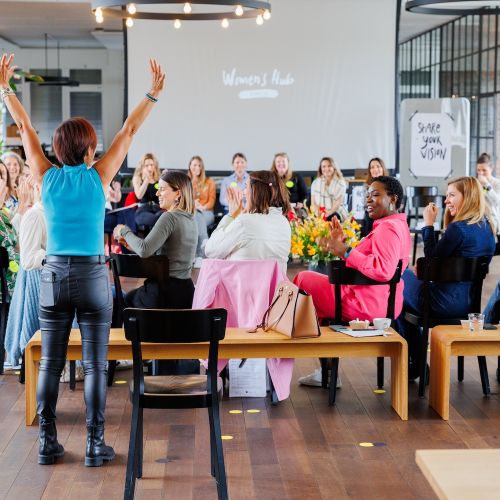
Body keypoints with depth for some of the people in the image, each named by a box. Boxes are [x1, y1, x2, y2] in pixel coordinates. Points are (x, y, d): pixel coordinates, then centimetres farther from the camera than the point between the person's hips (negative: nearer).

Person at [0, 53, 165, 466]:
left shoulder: (46, 178, 0)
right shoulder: (98, 177, -6)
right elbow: (129, 131, -1)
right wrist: (154, 94, 5)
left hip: (53, 276, 3)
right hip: (92, 276, -3)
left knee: (50, 363, 8)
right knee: (95, 365, 2)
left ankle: (48, 443, 12)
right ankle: (96, 445, 5)